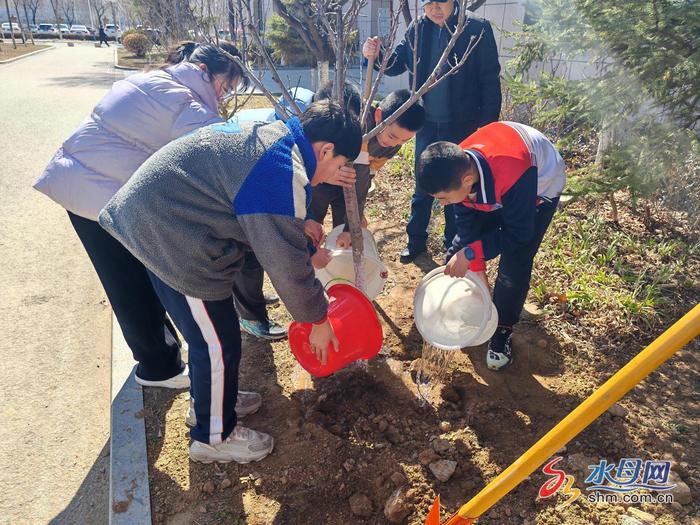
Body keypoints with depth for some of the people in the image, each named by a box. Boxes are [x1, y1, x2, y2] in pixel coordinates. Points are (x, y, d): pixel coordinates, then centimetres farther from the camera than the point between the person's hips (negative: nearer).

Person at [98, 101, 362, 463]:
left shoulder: (269, 129, 8)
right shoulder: (285, 175, -23)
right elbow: (287, 264, -17)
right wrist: (317, 321, -3)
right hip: (173, 239, -10)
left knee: (206, 330, 23)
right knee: (219, 342, 4)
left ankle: (209, 402, 45)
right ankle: (214, 437, 26)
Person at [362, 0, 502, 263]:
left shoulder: (477, 29, -8)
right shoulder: (417, 29, 0)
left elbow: (490, 80, -8)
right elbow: (396, 63, 2)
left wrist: (487, 124, -12)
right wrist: (376, 55, -20)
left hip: (462, 126, -2)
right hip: (427, 124, 3)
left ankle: (454, 243, 27)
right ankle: (416, 239, 28)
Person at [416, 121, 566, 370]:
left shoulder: (514, 174, -46)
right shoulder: (457, 167, -28)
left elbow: (518, 233, -32)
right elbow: (468, 221, -16)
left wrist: (472, 254, -36)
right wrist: (476, 267, -16)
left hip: (539, 188, -5)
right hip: (493, 182, 5)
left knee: (514, 264, -12)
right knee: (461, 244, 3)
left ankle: (502, 331, 10)